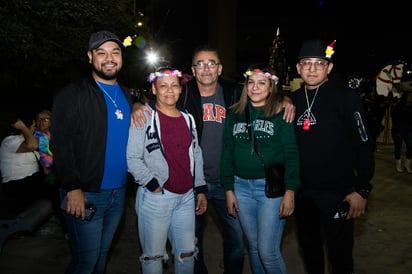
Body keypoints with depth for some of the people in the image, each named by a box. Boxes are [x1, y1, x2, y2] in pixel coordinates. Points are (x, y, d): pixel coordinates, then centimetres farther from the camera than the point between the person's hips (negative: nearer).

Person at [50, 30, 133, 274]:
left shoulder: (126, 96, 12)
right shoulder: (72, 95, -7)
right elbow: (61, 145, -14)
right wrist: (73, 188, -18)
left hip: (119, 192, 6)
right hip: (85, 194, -5)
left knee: (102, 254, 18)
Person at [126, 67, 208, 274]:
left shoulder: (188, 119, 12)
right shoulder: (144, 117, -6)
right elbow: (132, 158, -10)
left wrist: (200, 189, 13)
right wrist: (153, 185, -14)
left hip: (187, 197, 5)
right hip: (155, 197, -5)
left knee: (187, 252, 15)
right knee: (153, 255, 6)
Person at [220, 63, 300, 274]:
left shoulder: (281, 113, -3)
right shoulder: (234, 114, 8)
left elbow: (292, 153, -6)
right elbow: (227, 153, 9)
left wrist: (290, 191, -13)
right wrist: (228, 189, 6)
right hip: (241, 186, 4)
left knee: (268, 252, -3)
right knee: (253, 246, 15)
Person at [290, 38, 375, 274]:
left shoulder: (346, 97, -9)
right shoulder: (294, 99, 5)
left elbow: (364, 145, -10)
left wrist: (362, 190, -13)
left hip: (337, 193, -4)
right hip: (302, 192, 5)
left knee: (340, 255, 6)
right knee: (309, 248, 19)